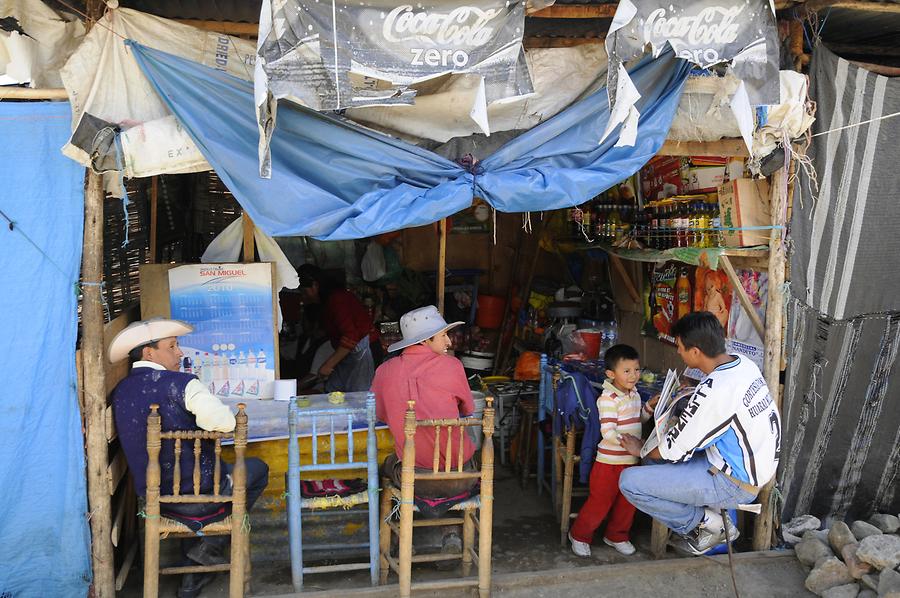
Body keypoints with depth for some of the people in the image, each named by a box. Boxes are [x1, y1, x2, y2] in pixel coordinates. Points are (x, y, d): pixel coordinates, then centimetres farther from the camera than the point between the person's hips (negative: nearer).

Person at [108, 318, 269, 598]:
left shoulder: (119, 392, 2)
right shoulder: (182, 383, -19)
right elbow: (225, 422, -30)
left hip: (152, 498, 6)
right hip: (198, 496, -6)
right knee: (257, 469, 16)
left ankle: (193, 575, 35)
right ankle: (210, 545, 12)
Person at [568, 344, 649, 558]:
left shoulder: (634, 394, 7)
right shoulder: (608, 398, -20)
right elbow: (608, 433, -26)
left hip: (631, 460, 8)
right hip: (610, 462, -8)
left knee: (627, 503, 17)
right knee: (600, 503, 3)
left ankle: (617, 536, 38)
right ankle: (579, 535, 23)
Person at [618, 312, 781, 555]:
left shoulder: (713, 391, -28)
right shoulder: (744, 363, -2)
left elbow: (674, 450, -16)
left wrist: (641, 450, 4)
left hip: (734, 484, -9)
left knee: (629, 481, -14)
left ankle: (704, 521, 2)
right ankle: (714, 518, 15)